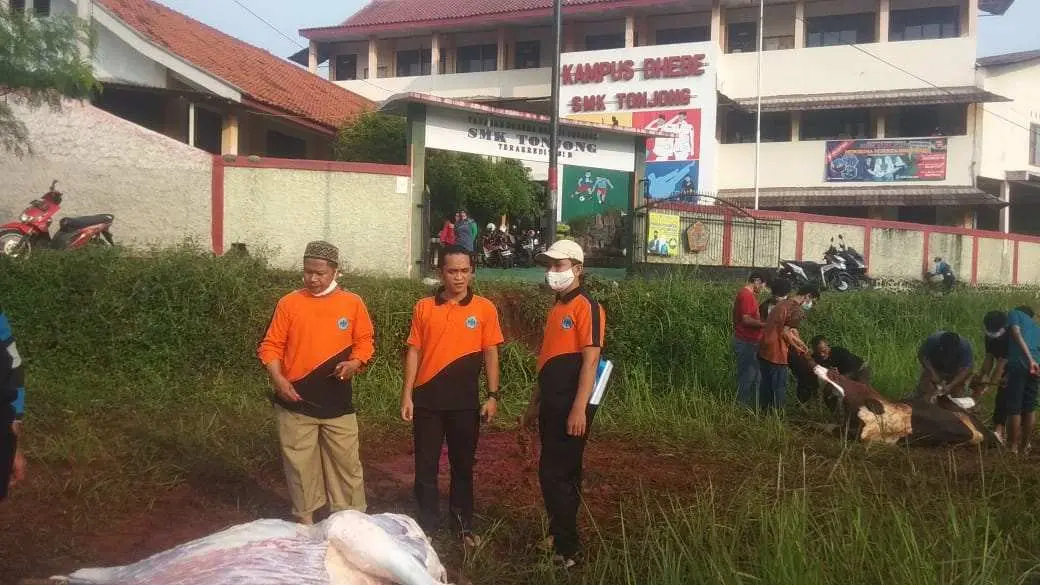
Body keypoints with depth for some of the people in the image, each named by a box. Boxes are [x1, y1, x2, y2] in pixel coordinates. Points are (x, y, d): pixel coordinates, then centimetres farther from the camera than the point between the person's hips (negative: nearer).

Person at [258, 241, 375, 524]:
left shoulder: (353, 303, 2)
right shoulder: (288, 303, 1)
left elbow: (364, 342, 7)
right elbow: (271, 346, 0)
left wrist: (354, 363, -13)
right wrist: (278, 379, -14)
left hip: (338, 402, 0)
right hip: (296, 401, 0)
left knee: (346, 462, 5)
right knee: (299, 463, 9)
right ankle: (304, 518, 25)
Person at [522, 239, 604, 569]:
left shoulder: (586, 307, -13)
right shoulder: (557, 308, 16)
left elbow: (590, 360, -19)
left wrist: (580, 410, -24)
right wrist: (535, 403, 20)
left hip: (571, 407, -9)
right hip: (552, 405, 9)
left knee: (554, 474, -7)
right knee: (562, 474, 14)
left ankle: (566, 551, 1)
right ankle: (562, 539, 24)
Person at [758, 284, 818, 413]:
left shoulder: (784, 303, 16)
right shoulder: (797, 310, -13)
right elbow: (785, 333, -19)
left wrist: (797, 347, 19)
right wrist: (802, 346, -3)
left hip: (764, 349, 9)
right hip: (776, 353, -9)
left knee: (766, 384, 19)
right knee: (779, 387, 4)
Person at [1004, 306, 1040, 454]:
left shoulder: (1014, 314, 14)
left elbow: (1017, 335, -5)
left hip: (1019, 363, -6)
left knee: (1013, 408, -1)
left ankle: (1012, 447, 2)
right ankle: (1024, 446, 20)